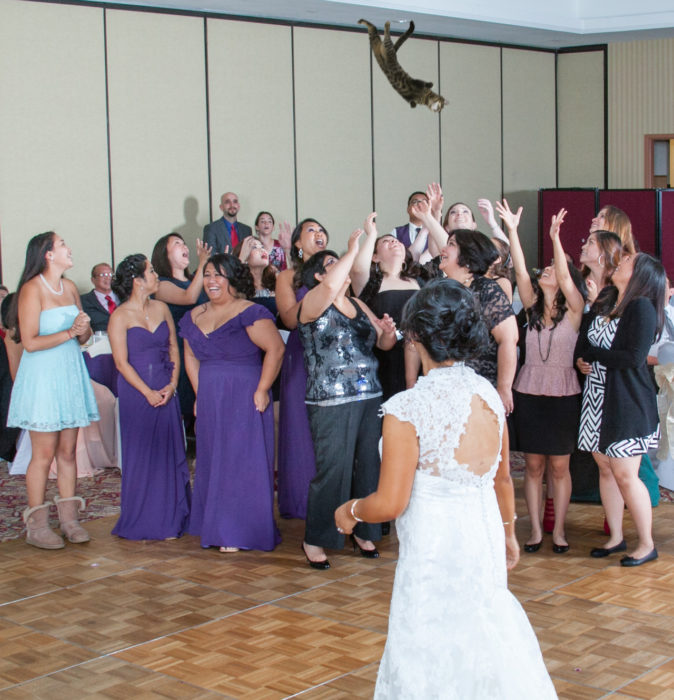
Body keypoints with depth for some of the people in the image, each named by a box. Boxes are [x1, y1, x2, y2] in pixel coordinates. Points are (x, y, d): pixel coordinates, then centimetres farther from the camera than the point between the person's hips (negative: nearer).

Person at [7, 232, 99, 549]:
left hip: (70, 374, 7)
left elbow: (84, 337, 17)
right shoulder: (32, 289, -10)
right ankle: (37, 525, 3)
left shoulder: (69, 287, 12)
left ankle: (69, 519, 12)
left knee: (68, 452, 7)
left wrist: (84, 329, -5)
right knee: (44, 454, -4)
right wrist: (70, 332, -16)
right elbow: (30, 342, -16)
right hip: (42, 377, -6)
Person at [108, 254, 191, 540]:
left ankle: (169, 518, 14)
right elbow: (122, 362, -10)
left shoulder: (161, 309, 8)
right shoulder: (120, 317, -7)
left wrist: (172, 384, -4)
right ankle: (141, 523, 12)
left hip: (165, 391, 5)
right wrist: (148, 393, -13)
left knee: (170, 452, 4)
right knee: (141, 455, 1)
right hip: (136, 393, -4)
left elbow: (174, 348, 9)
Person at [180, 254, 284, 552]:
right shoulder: (194, 317, 12)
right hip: (209, 402, 7)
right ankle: (216, 528, 19)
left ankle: (241, 532, 6)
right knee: (212, 463, 10)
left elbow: (275, 348, -15)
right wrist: (199, 393, 10)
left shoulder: (249, 313, -11)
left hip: (244, 400, -7)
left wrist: (262, 391, -17)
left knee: (242, 462, -2)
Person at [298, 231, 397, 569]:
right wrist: (352, 249, -17)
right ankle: (314, 539, 7)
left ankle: (363, 532, 24)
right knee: (333, 470, -6)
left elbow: (383, 344, 19)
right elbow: (330, 287, -28)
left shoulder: (358, 305, 16)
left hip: (369, 398, 7)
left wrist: (388, 332, -4)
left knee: (369, 467, 9)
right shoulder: (312, 303, -4)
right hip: (331, 402, -7)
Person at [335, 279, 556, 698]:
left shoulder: (407, 409, -19)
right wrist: (508, 533, 27)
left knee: (435, 657, 9)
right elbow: (503, 479, 11)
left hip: (435, 551, -6)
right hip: (486, 538, 6)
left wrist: (350, 511, 4)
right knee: (486, 647, 22)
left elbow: (390, 504, -17)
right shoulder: (489, 395, 0)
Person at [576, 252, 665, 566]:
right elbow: (584, 337, 16)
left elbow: (634, 357, -21)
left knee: (625, 475, -5)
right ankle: (616, 537, 24)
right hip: (596, 396, 7)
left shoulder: (642, 307, -14)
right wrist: (580, 360, -6)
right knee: (605, 469, 12)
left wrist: (592, 354, -11)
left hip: (627, 401, -7)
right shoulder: (604, 299, 9)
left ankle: (647, 544, 9)